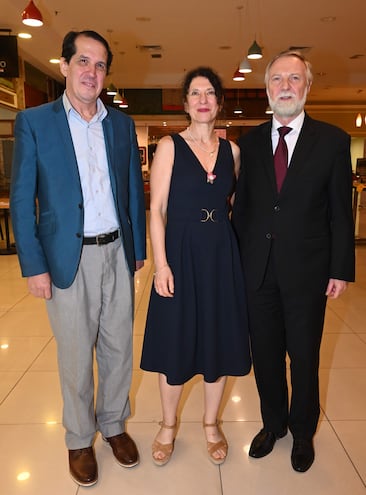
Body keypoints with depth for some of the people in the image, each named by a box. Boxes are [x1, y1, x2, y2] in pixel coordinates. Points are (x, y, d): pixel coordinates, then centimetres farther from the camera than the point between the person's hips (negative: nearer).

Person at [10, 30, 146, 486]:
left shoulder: (122, 123, 8)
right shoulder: (33, 122, -2)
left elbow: (134, 190, 11)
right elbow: (21, 199, -4)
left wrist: (138, 249, 8)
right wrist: (33, 266, -9)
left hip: (117, 253, 3)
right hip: (69, 258, -3)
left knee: (118, 348, 13)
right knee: (76, 355, 9)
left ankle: (114, 424, 36)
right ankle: (79, 439, 31)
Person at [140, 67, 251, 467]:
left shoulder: (231, 149, 7)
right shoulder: (169, 146, -3)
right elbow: (156, 209, -7)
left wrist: (241, 250, 6)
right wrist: (160, 264, -13)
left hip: (221, 254, 3)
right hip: (180, 252, -3)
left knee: (219, 338, 11)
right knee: (175, 340, 7)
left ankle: (211, 423, 33)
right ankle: (168, 425, 30)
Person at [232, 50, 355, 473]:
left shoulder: (332, 140, -2)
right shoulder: (250, 142, 5)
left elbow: (340, 212, -2)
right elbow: (241, 205, 6)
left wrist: (340, 269, -5)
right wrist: (236, 259, 2)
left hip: (306, 269, -2)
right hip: (258, 268, 3)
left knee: (304, 356, 13)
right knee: (265, 353, 15)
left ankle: (303, 431, 37)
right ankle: (273, 423, 39)